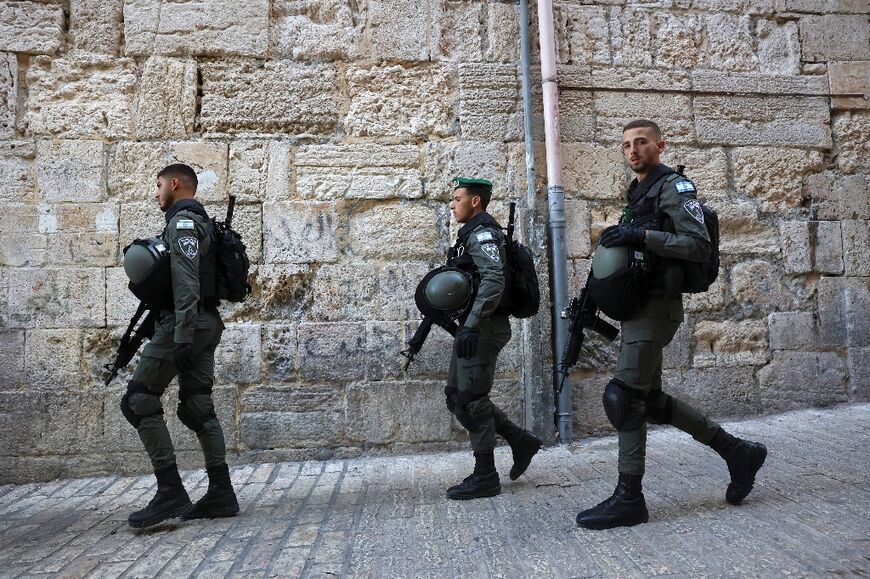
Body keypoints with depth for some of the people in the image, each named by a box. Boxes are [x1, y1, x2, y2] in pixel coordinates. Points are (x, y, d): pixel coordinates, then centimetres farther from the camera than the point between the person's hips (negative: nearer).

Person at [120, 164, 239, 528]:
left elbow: (186, 283, -20)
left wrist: (181, 336, -26)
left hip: (186, 323, -10)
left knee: (138, 401, -7)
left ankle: (170, 492, -8)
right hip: (206, 324, 10)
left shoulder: (182, 222, -8)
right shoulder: (201, 222, 23)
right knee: (197, 406, 8)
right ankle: (221, 494, 8)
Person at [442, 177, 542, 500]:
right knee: (456, 396, 12)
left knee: (470, 399, -5)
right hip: (474, 328, 10)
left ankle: (485, 477, 7)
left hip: (483, 328, -10)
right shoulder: (472, 234, 21)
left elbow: (494, 281, -24)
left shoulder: (483, 233, -11)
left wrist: (471, 326, -28)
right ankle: (520, 440, 19)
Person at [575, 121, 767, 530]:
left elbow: (699, 245, -16)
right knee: (651, 400, 12)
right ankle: (737, 452, 25)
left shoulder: (673, 186, -5)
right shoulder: (637, 194, 21)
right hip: (640, 306, 10)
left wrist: (640, 235, -22)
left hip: (656, 307, -10)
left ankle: (629, 499, 0)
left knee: (623, 397, -10)